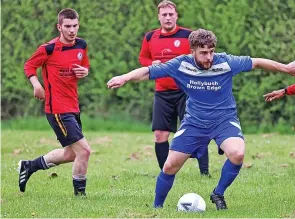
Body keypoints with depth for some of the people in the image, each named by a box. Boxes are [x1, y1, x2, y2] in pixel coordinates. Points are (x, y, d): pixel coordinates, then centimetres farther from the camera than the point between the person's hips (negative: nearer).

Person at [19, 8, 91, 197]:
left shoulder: (82, 45, 6)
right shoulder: (49, 49, -12)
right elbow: (29, 66, 0)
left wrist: (84, 71, -2)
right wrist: (36, 85, -17)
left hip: (73, 107, 8)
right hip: (57, 109, -8)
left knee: (71, 154, 18)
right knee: (84, 150, -13)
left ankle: (29, 166, 34)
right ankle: (80, 193, 4)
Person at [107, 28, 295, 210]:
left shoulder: (226, 63, -19)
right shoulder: (181, 65, -16)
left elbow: (257, 63, -7)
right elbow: (148, 71, -14)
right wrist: (125, 78, -29)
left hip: (224, 119, -1)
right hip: (195, 122, 1)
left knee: (237, 154, -30)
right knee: (170, 166, 0)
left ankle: (218, 194, -4)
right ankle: (157, 206, 25)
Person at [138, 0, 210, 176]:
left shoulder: (188, 35, -5)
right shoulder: (150, 37, 7)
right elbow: (143, 58, 19)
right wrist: (152, 63, -2)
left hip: (185, 92, -4)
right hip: (162, 93, 4)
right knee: (160, 135, 2)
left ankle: (205, 173, -2)